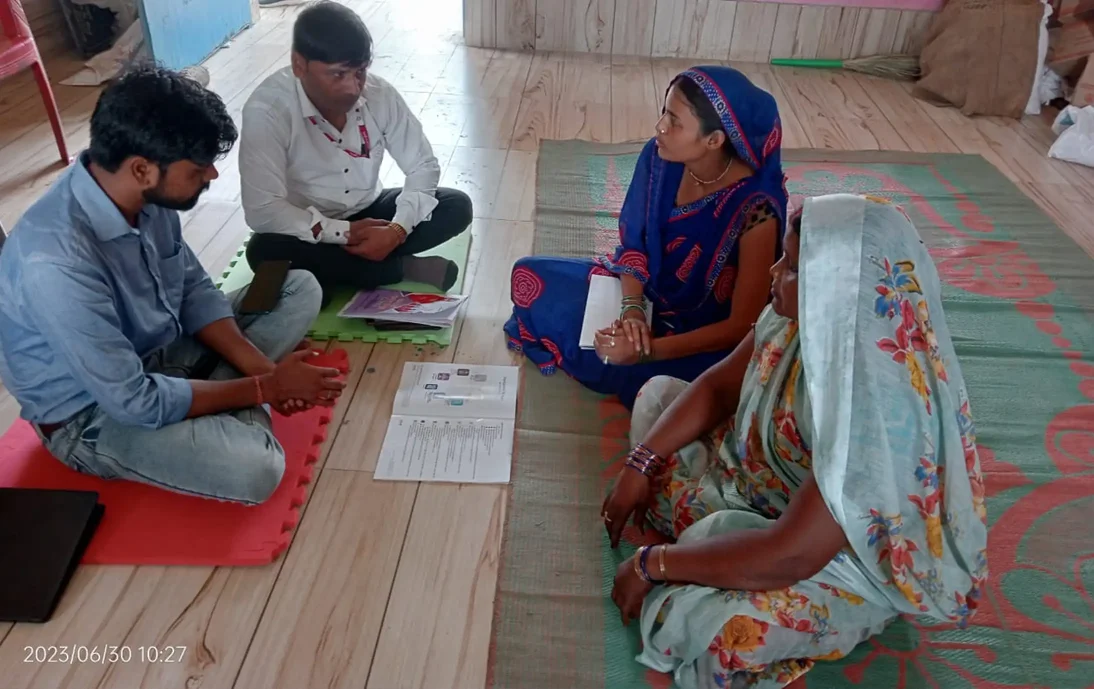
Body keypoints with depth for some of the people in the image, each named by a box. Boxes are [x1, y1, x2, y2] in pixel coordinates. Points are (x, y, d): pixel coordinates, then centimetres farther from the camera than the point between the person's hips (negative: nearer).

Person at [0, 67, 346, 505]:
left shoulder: (144, 195, -13)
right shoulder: (56, 264, -36)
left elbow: (195, 290, 0)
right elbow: (136, 402, -30)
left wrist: (259, 367, -14)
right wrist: (266, 387, -22)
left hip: (160, 352, 7)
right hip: (95, 412, -7)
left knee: (301, 289, 3)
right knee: (255, 469, -31)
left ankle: (226, 401, -4)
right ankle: (229, 412, 0)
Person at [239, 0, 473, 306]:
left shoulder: (380, 93, -14)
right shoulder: (267, 109, -25)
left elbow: (424, 166, -9)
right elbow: (262, 211, -29)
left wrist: (398, 229, -26)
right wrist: (345, 233, -31)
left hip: (368, 214, 3)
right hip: (311, 232, -3)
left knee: (457, 206, -15)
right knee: (264, 251, -35)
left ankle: (334, 274, -18)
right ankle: (403, 268, -21)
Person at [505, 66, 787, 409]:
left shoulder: (756, 208, -30)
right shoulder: (659, 156, -15)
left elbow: (743, 326, -26)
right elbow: (634, 243, -2)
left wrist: (649, 351, -33)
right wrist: (632, 307, -21)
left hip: (706, 336, -4)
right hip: (647, 290, 5)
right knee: (529, 275, -4)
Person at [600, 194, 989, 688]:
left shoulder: (879, 407, -38)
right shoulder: (804, 318, -15)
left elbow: (789, 557, -36)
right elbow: (717, 387, 0)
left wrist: (651, 565, -26)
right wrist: (641, 463, -8)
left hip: (850, 558, -8)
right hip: (766, 481, 8)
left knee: (699, 621, -33)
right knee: (658, 395, 12)